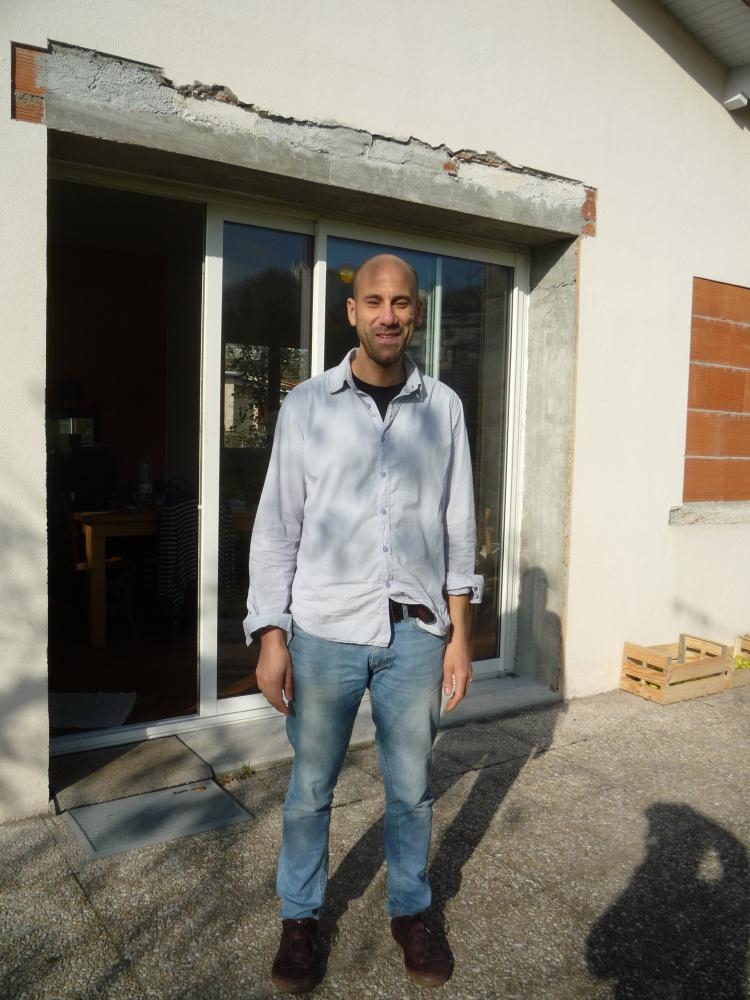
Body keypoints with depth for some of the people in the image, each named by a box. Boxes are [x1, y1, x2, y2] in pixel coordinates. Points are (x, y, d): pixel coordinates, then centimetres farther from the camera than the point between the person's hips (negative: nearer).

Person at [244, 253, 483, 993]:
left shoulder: (443, 408, 4)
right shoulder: (307, 405, -1)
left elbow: (457, 527, 7)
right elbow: (276, 526, 0)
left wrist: (459, 635, 4)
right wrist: (271, 638, -5)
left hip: (414, 632, 1)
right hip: (325, 630, -1)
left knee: (411, 786, 13)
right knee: (310, 787, 11)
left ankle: (410, 911, 36)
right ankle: (300, 918, 34)